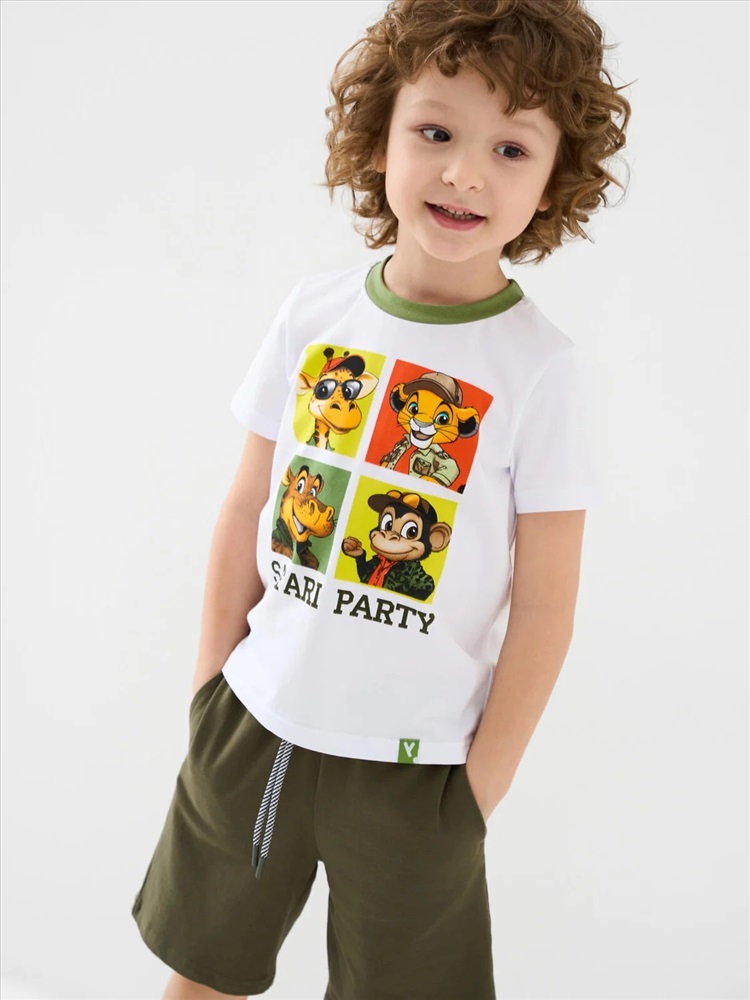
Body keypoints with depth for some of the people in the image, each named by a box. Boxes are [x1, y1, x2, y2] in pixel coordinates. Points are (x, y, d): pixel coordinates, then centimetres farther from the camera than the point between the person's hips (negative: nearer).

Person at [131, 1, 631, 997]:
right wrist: (212, 674, 5)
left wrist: (486, 776, -6)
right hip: (256, 720, 3)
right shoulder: (314, 310, -6)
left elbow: (544, 604, -10)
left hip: (413, 763, -3)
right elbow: (247, 512, 2)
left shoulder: (544, 370, -15)